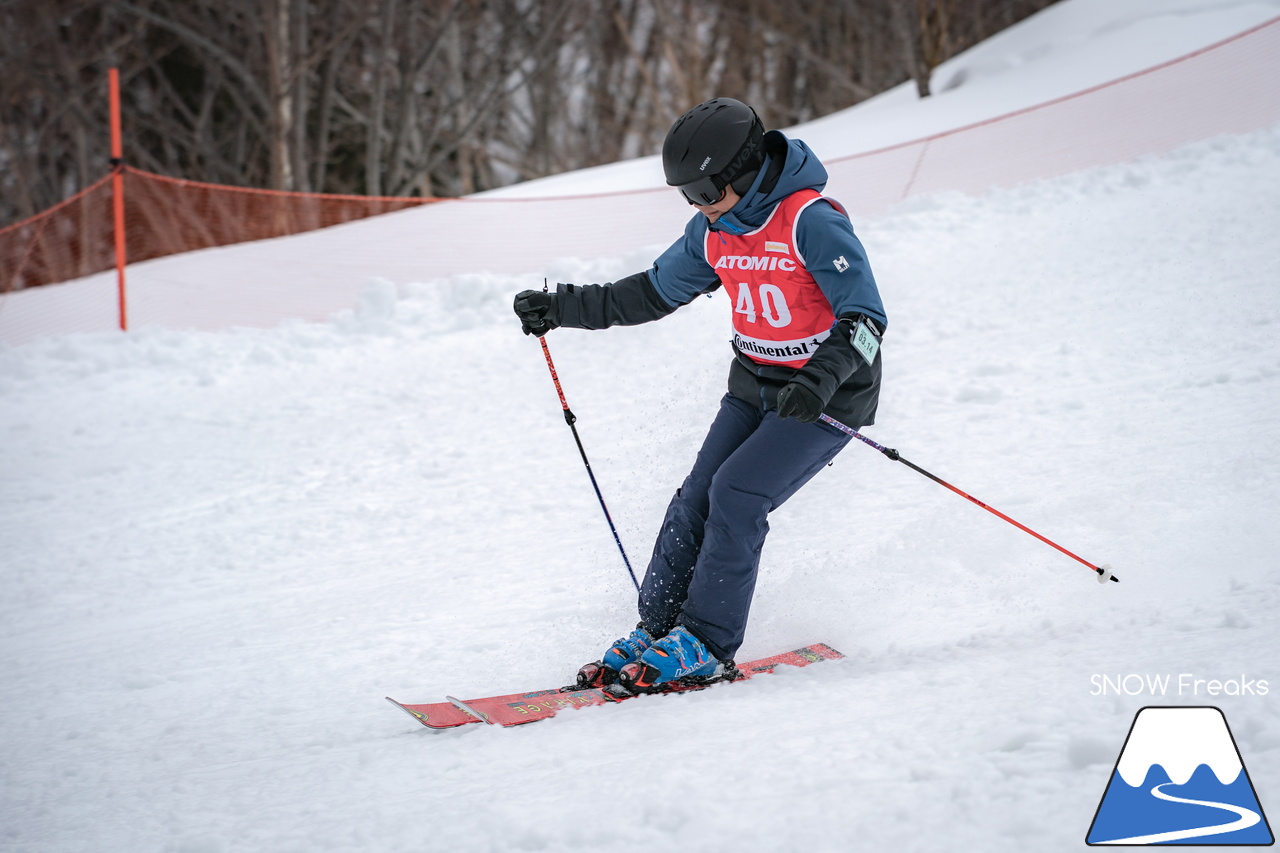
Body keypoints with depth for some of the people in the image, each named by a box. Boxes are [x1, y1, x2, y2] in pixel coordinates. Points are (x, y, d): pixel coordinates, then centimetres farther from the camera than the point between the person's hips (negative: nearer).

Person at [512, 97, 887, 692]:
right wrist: (561, 309, 11)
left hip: (827, 396, -7)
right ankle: (655, 632, 5)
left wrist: (820, 380, -42)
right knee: (697, 497, -5)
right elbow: (655, 292, 15)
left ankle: (706, 647, -13)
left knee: (736, 493, -19)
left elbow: (865, 318, -26)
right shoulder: (715, 230, 1)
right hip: (755, 386, 7)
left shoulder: (812, 222, -23)